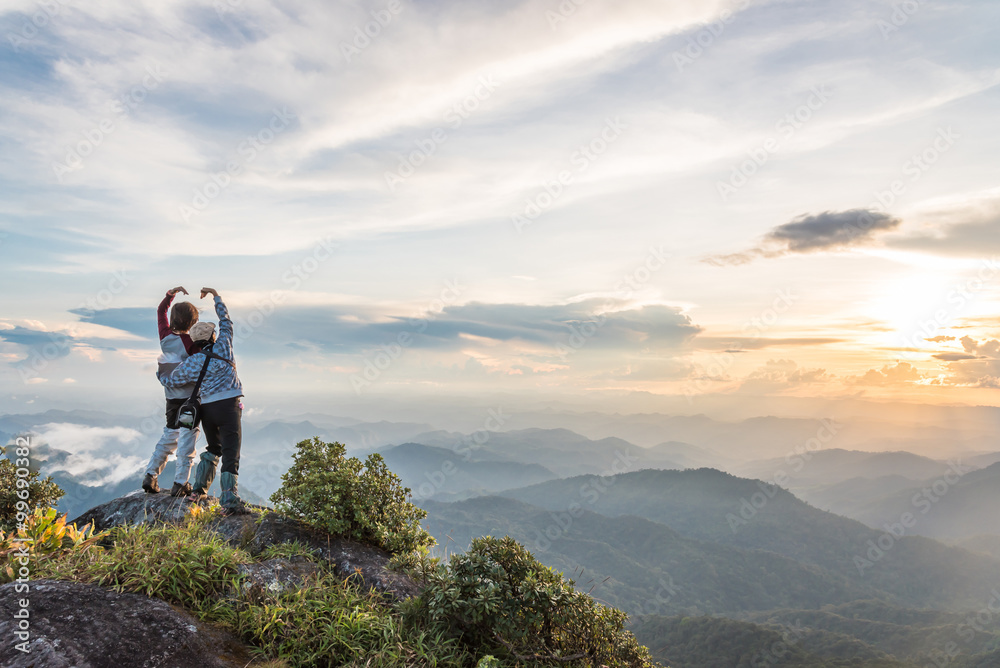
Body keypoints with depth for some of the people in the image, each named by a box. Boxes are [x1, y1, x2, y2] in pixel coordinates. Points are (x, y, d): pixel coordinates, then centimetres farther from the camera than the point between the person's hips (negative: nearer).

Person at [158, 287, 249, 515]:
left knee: (213, 449, 27)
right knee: (230, 455, -7)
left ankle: (198, 489, 29)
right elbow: (226, 321, 14)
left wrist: (161, 375, 36)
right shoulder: (224, 345, 0)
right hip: (228, 406, -3)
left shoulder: (192, 363, 2)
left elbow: (171, 381, 12)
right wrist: (215, 295, 23)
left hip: (207, 409, 3)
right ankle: (230, 502, -16)